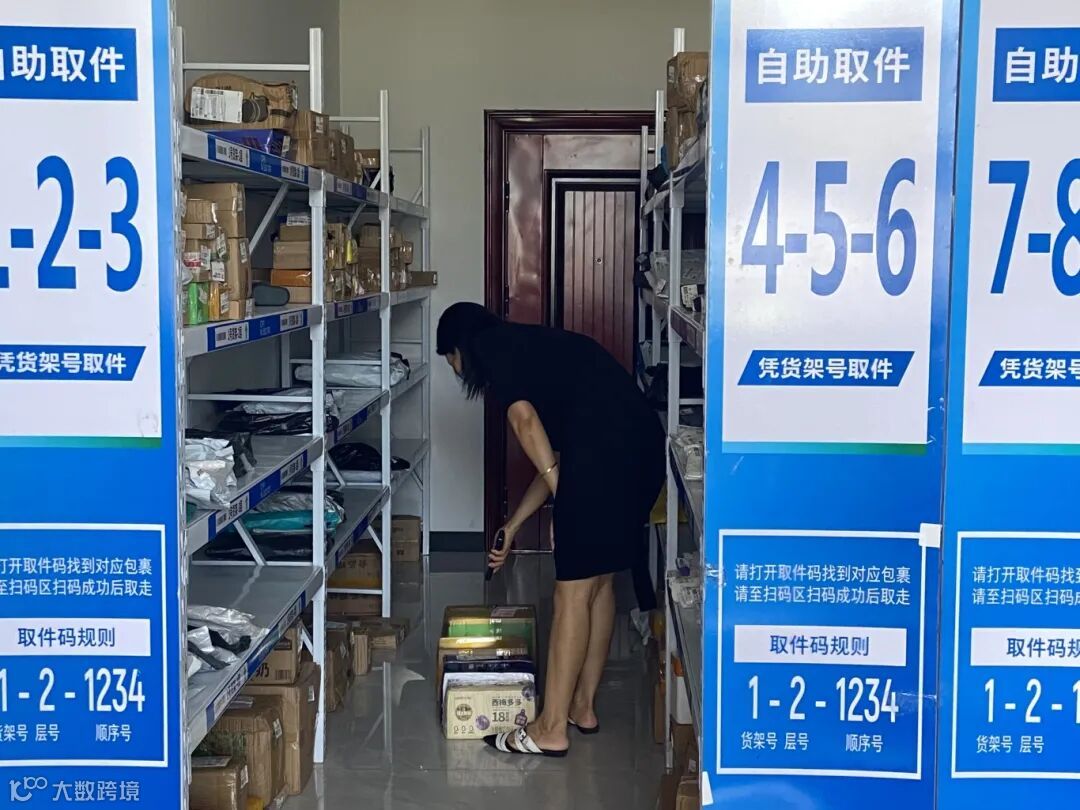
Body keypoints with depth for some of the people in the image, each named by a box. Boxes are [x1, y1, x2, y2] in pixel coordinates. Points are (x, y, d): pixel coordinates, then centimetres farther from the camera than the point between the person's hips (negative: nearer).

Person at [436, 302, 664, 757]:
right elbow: (555, 454, 31)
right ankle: (583, 707, 30)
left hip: (604, 452, -9)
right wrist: (512, 527, 35)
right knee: (599, 582, 19)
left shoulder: (492, 346, 7)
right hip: (643, 446, 9)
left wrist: (563, 497, -8)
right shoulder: (532, 348, 32)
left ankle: (551, 730, 7)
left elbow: (522, 418, -10)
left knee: (574, 591, -1)